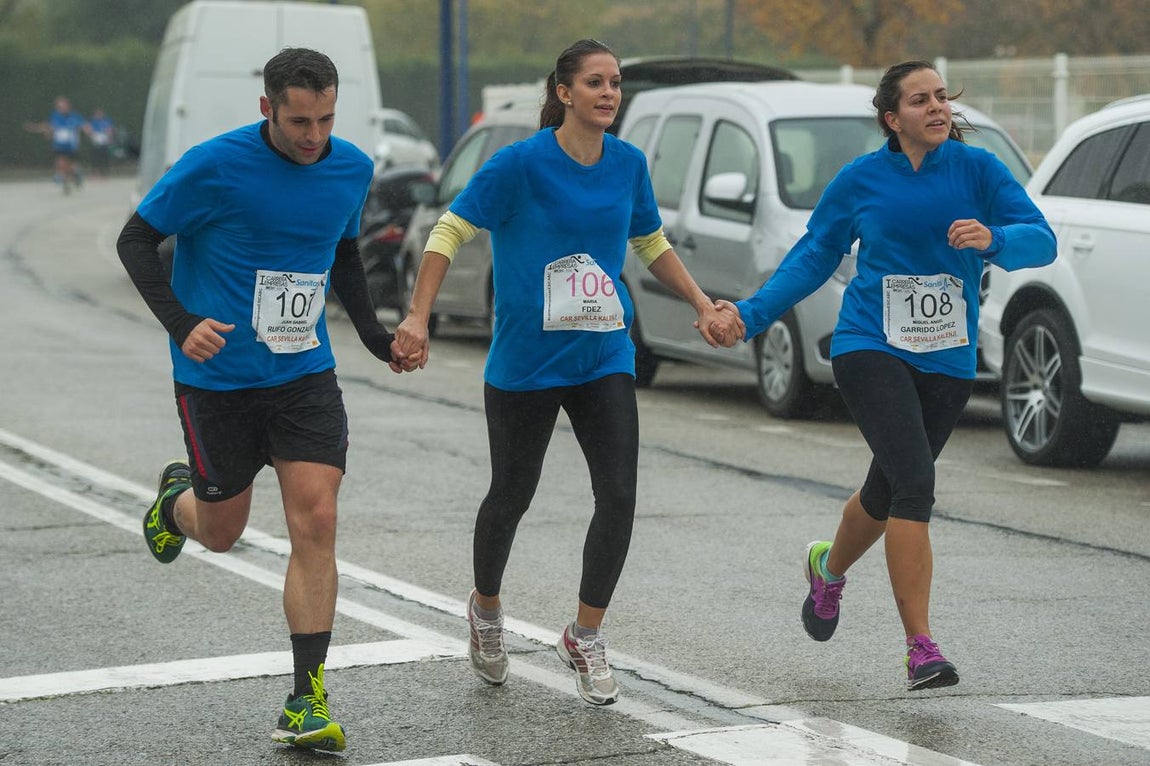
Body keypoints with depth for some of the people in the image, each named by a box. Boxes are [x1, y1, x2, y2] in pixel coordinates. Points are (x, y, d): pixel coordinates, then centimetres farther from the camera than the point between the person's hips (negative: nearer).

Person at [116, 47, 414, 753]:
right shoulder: (215, 166, -16)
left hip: (306, 376, 3)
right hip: (218, 378, -3)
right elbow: (137, 240, -8)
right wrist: (182, 323, -21)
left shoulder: (352, 169, 0)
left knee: (315, 523, -10)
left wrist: (375, 336, 10)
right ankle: (176, 499, 50)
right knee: (221, 531, 11)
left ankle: (308, 701, -4)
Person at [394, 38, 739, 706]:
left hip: (605, 358, 4)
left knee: (619, 496, -8)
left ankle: (585, 638, 9)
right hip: (525, 364, -4)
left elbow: (652, 244, 19)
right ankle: (486, 611, 38)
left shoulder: (629, 164, 2)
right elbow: (450, 233, -9)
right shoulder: (521, 163, -13)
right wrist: (419, 317, -18)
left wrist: (703, 306, 13)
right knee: (512, 496, 10)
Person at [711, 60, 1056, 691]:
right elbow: (813, 256, 10)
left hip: (947, 361, 3)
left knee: (888, 492, 16)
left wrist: (994, 239, -29)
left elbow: (1041, 240, -8)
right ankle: (921, 649, -17)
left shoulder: (977, 170, -1)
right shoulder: (862, 180, 0)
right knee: (915, 483, -20)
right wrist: (750, 314, 3)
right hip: (870, 349, -3)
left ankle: (829, 568, 51)